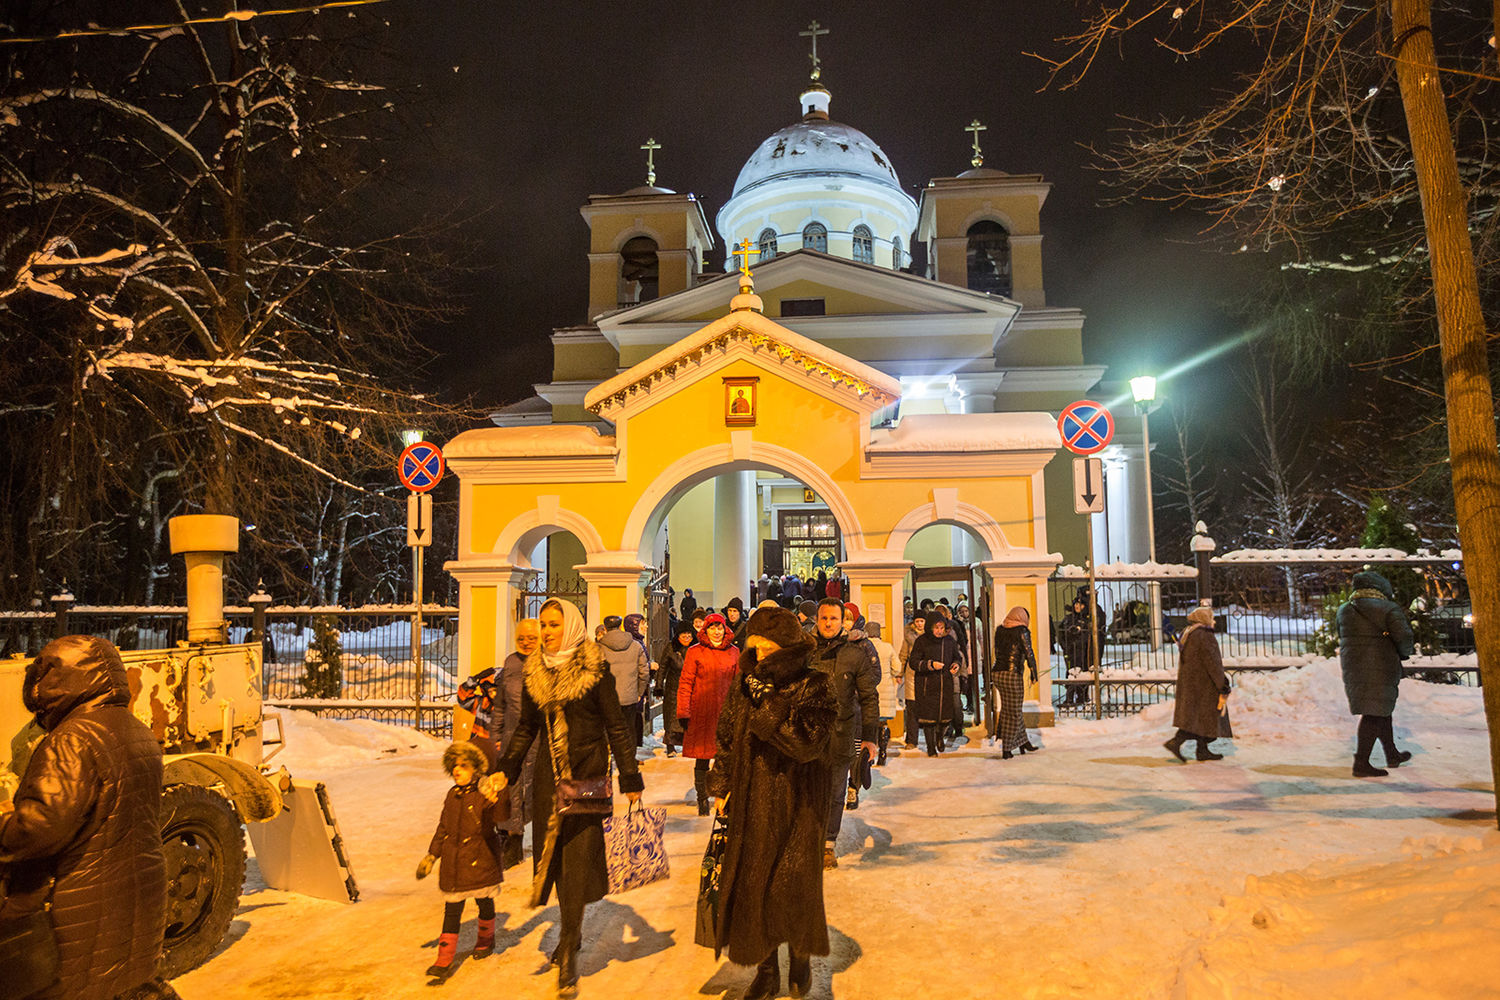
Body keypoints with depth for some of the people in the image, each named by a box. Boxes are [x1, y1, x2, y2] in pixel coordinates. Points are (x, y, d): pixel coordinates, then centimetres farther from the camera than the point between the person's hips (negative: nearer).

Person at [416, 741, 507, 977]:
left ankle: (486, 939, 38)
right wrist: (432, 855, 15)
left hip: (480, 860, -4)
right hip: (453, 862, 5)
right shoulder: (452, 795, 6)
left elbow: (501, 816, -32)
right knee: (452, 909, 6)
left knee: (484, 902, 13)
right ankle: (445, 959, 12)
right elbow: (443, 827, 17)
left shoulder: (484, 794, -13)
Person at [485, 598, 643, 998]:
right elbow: (526, 728, 15)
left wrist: (629, 778, -6)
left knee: (578, 858, -5)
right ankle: (572, 933, 27)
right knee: (554, 853, 8)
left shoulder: (593, 669, -7)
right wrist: (505, 770, 5)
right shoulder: (534, 671, 7)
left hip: (586, 770, -5)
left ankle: (567, 954, 4)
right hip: (549, 773, 5)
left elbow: (616, 726, -5)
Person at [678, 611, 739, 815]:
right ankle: (702, 799, 16)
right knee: (702, 758, 3)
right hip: (701, 712, -2)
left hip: (726, 712, 2)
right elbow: (685, 683, 0)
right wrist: (683, 713, -5)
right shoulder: (695, 652, 2)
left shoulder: (734, 652, 9)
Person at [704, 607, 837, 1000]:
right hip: (750, 803, 4)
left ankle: (801, 956, 24)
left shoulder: (814, 688, -10)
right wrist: (721, 788, 9)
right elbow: (727, 739, 15)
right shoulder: (745, 684, 4)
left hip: (797, 806, -4)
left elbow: (806, 744, -23)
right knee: (750, 885, 6)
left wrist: (766, 700, -24)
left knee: (792, 886, -6)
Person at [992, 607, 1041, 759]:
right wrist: (1034, 674, -3)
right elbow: (1029, 653, -10)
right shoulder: (1022, 631, -7)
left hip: (997, 674, 6)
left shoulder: (999, 630, 10)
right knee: (1013, 713, 3)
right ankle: (1006, 750, 6)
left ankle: (1023, 742, 27)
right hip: (1013, 675, -6)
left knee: (1008, 709, 17)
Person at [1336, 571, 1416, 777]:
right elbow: (1404, 638, -11)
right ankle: (1361, 763, -9)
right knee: (1374, 713, -6)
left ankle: (1392, 755, 35)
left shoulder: (1344, 610, 12)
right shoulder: (1388, 609, -6)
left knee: (1380, 710, 22)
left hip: (1352, 667, 7)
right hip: (1380, 667, -7)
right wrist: (1404, 653, 8)